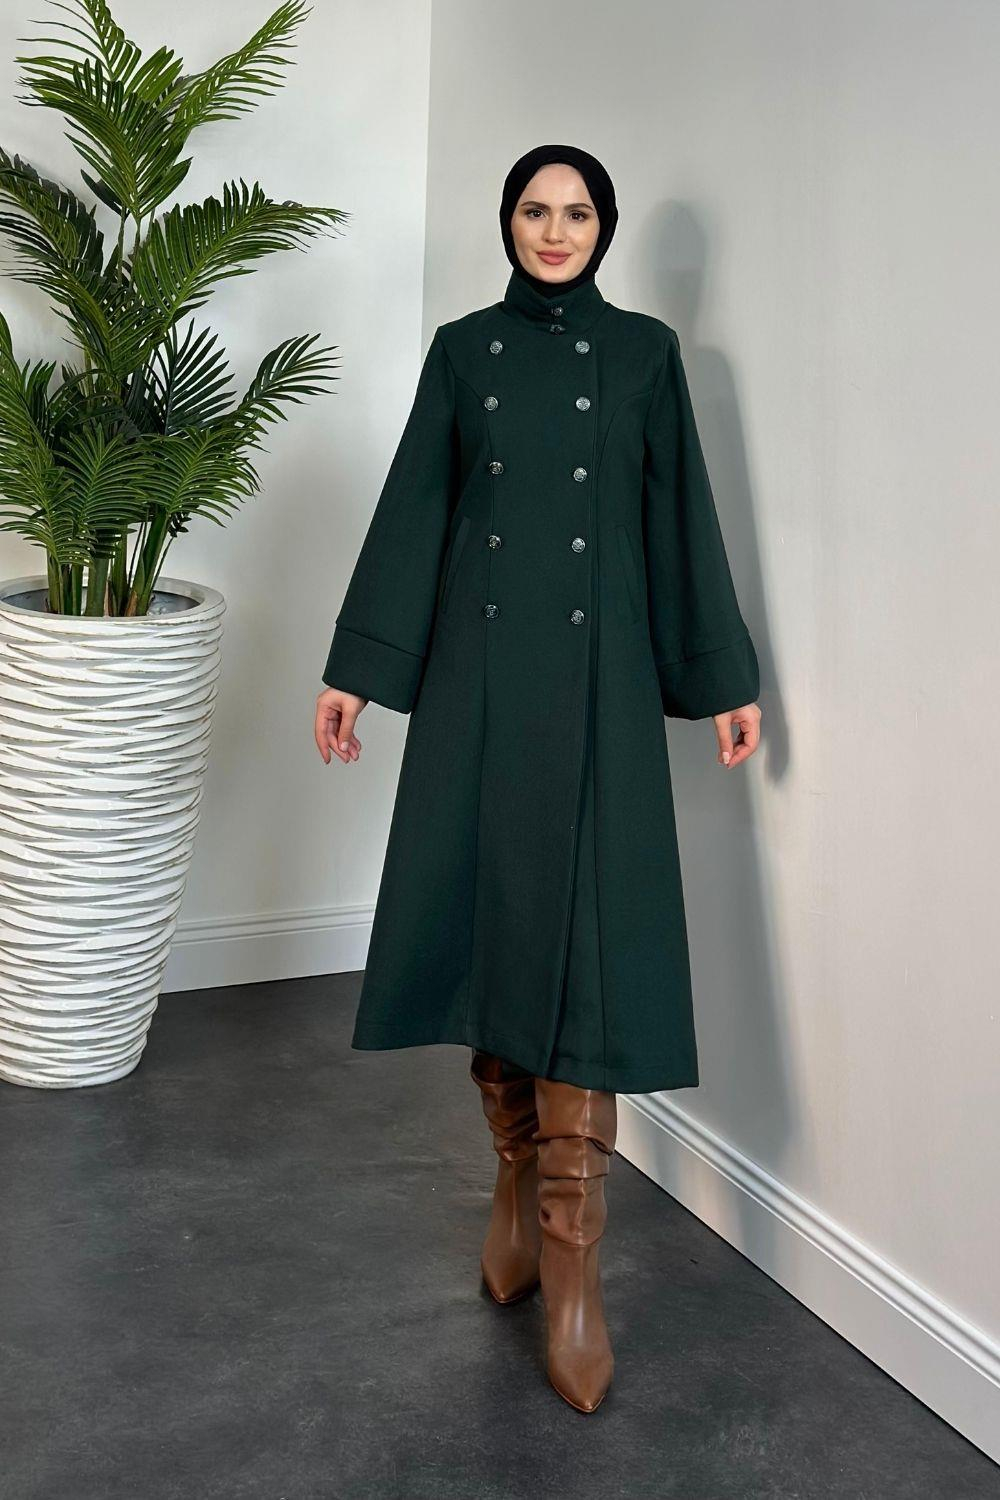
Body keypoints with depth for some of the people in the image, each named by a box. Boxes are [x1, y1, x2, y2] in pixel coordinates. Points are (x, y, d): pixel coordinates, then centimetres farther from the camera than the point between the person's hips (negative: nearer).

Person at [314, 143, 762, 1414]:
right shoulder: (463, 349, 10)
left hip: (598, 670, -2)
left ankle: (571, 1255, -6)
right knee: (486, 910, 1)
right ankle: (519, 1171, 19)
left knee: (587, 928, -9)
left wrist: (725, 677, 3)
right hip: (477, 665, 2)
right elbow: (413, 505, 8)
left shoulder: (644, 350, 8)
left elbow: (682, 513, 7)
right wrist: (356, 665, 3)